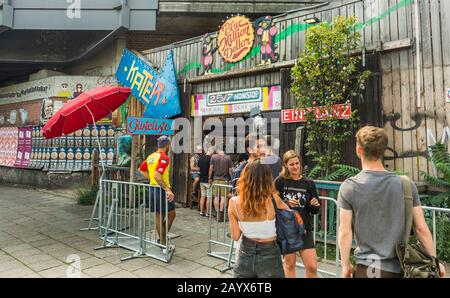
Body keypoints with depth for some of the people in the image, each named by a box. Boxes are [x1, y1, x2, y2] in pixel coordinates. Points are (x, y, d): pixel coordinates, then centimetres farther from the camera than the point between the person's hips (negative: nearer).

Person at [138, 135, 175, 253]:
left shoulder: (151, 156, 10)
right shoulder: (164, 158, -16)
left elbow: (141, 170, 21)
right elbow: (157, 176, -27)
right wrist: (167, 190, -28)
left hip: (153, 189, 8)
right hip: (162, 189, -8)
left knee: (158, 216, 14)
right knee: (171, 215, 7)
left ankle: (162, 242, 23)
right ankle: (163, 242, 10)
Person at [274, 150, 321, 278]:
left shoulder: (309, 183, 1)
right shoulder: (280, 182, -5)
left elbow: (315, 211, 6)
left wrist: (315, 205, -15)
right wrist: (287, 204, -20)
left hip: (305, 229, 1)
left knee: (312, 267, 0)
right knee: (289, 263, 12)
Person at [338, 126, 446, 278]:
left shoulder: (349, 187, -13)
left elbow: (345, 232, -11)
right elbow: (422, 229, -3)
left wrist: (345, 265, 0)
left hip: (367, 267, -2)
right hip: (400, 268, 3)